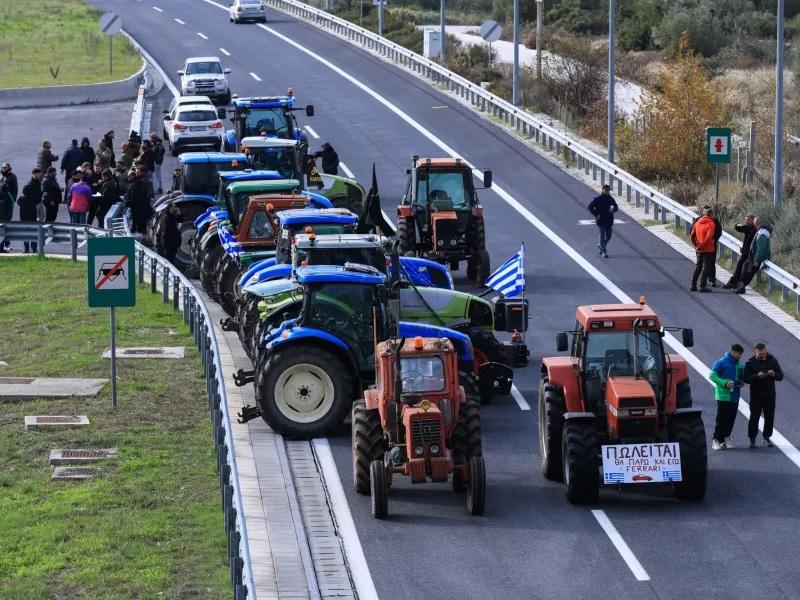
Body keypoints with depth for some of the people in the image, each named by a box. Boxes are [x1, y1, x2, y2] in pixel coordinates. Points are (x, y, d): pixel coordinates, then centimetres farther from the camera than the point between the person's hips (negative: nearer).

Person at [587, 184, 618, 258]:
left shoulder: (611, 199, 5)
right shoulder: (597, 199, -7)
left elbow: (616, 207, 13)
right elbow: (590, 207, -5)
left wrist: (613, 209, -11)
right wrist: (596, 215, -12)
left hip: (609, 221, 5)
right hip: (601, 221, -5)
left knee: (608, 236, 12)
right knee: (602, 236, -6)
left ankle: (601, 245, 37)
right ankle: (604, 252, -3)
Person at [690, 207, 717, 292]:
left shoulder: (697, 222, 4)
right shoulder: (711, 224, -14)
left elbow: (692, 235, 5)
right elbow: (708, 237, -23)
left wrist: (696, 244, 13)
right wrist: (702, 246, -14)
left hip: (699, 249, 6)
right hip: (708, 249, -6)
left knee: (698, 267, 15)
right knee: (706, 267, 2)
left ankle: (693, 286, 15)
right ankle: (702, 286, -1)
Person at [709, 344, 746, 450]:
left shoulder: (740, 365, 12)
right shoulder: (721, 363, -8)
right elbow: (712, 376, -10)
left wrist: (742, 383, 1)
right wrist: (725, 383, -21)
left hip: (735, 397, 6)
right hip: (723, 396, -6)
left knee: (731, 419, 7)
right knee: (721, 419, -7)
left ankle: (725, 439, 15)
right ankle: (716, 440, -1)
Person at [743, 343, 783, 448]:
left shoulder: (772, 360, 4)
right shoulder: (750, 362, -3)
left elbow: (780, 376, 7)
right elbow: (746, 379, -8)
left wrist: (774, 374, -15)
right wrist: (757, 376, -23)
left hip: (770, 395, 2)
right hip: (756, 395, -2)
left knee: (769, 417, 5)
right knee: (754, 417, -2)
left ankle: (767, 438, 18)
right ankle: (752, 439, 6)